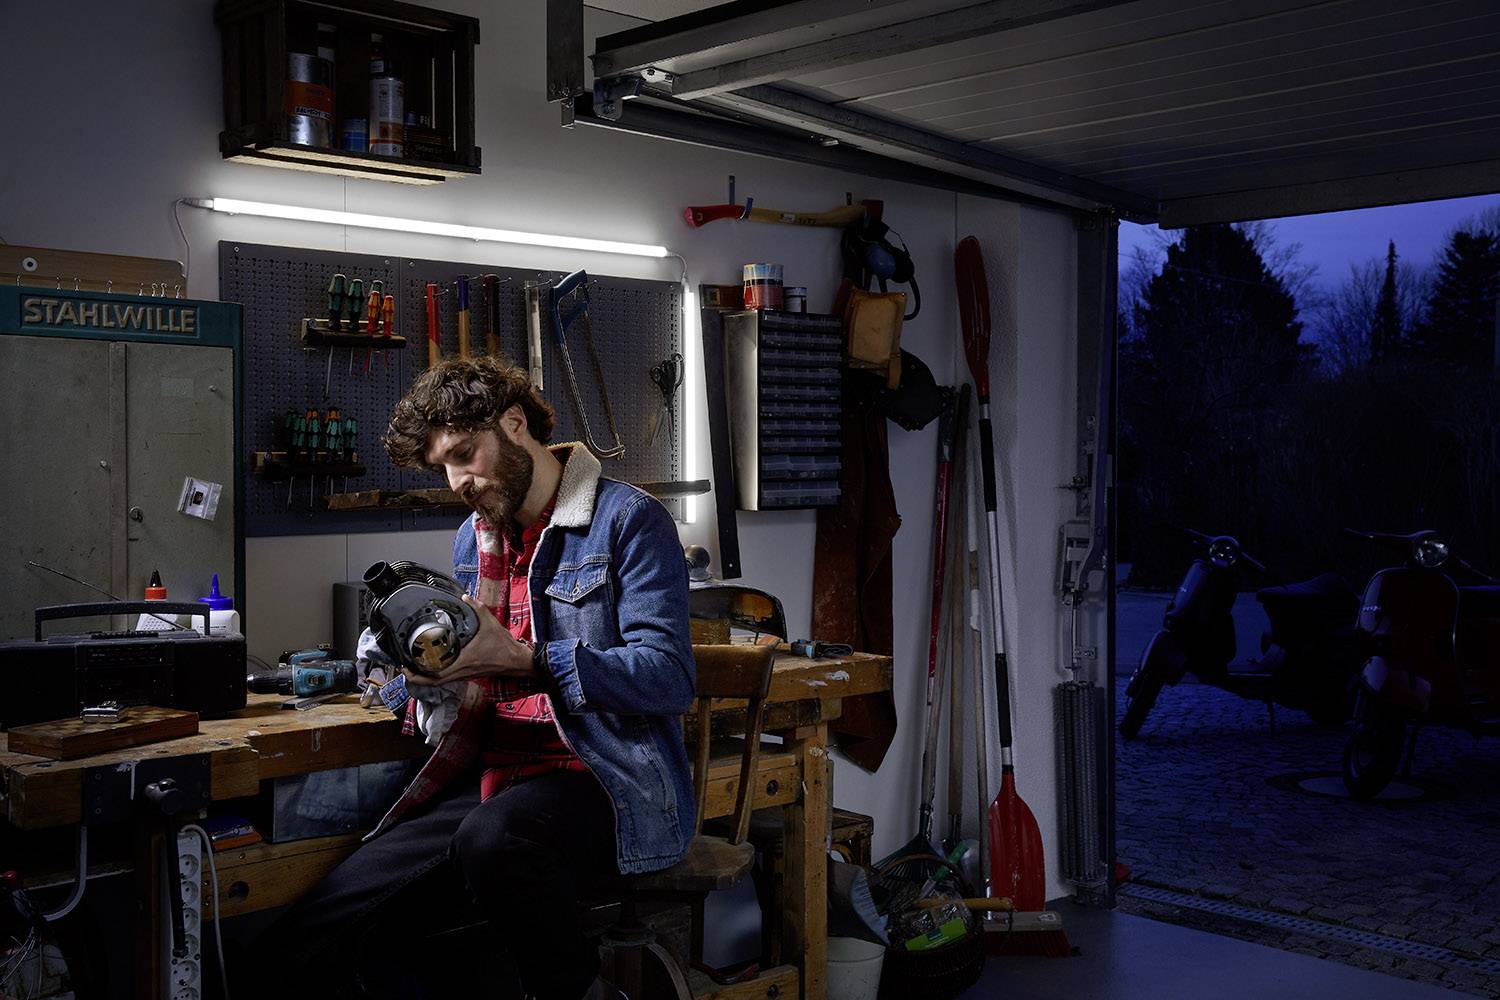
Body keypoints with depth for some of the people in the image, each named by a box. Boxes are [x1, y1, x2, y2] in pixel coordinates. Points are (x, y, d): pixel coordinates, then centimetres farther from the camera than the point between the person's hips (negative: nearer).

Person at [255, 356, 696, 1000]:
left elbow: (669, 677, -15)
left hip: (603, 778, -5)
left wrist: (520, 660, -22)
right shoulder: (474, 539, 20)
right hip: (490, 777, 6)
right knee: (307, 942, -14)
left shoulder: (628, 520, -4)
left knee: (494, 835, -40)